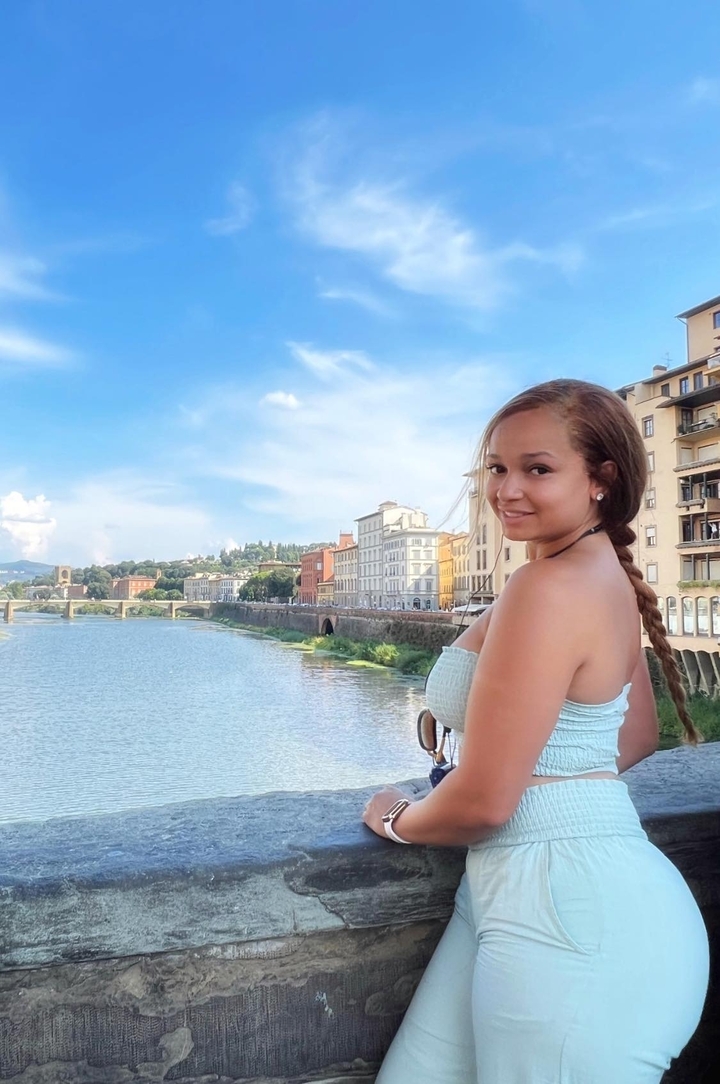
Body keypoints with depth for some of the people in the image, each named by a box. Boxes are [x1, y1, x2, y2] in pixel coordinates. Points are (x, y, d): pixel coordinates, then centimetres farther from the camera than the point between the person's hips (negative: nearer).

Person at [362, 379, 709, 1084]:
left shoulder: (548, 587, -21)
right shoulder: (609, 577, 8)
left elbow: (483, 801, -19)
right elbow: (637, 739, 21)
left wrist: (399, 820, 0)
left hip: (562, 911, -9)